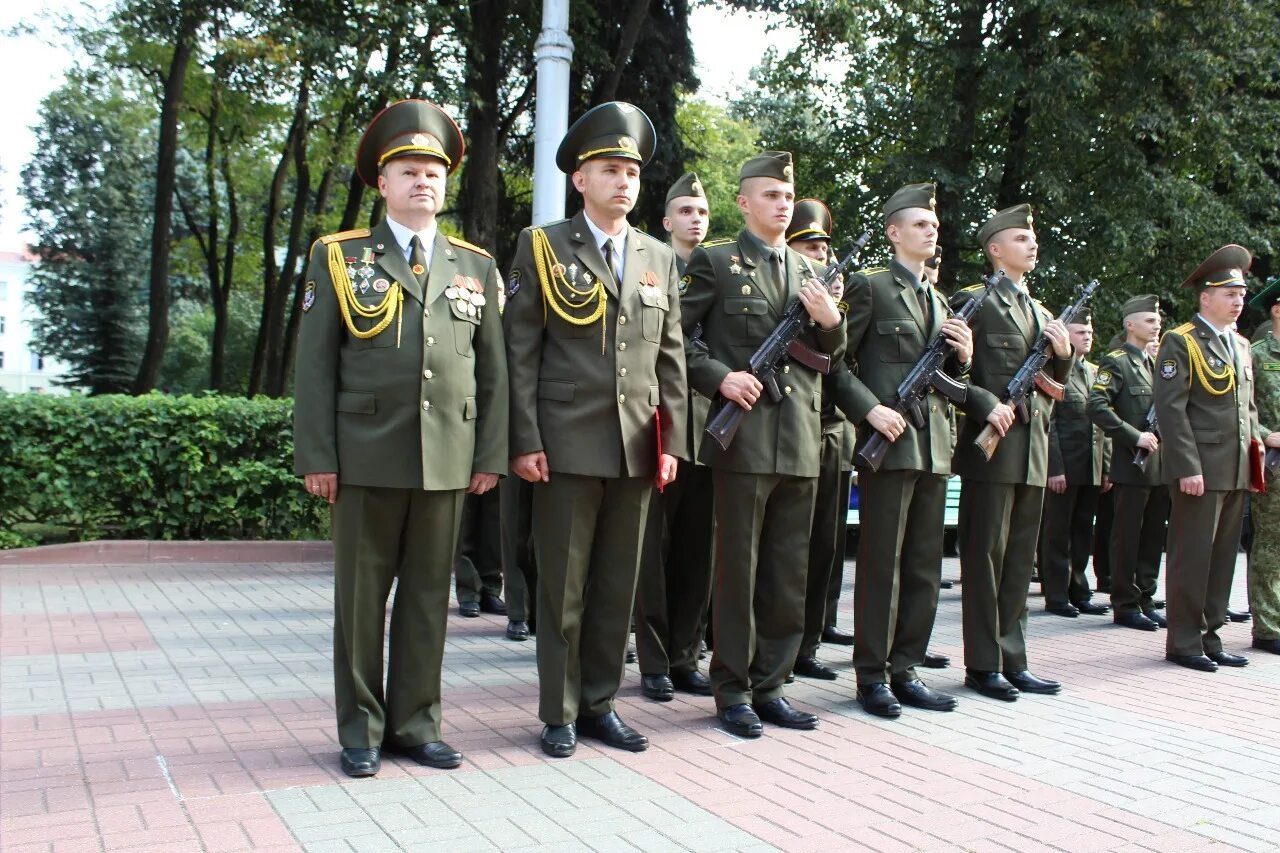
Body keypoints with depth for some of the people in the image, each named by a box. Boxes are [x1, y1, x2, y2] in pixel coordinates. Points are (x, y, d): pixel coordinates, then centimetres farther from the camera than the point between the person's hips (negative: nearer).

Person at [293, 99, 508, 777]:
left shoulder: (477, 267, 12)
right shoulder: (339, 257, 6)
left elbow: (492, 369, 10)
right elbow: (315, 364, 2)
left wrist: (491, 455, 4)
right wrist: (316, 456, -5)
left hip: (449, 459, 2)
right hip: (367, 458, -2)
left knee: (428, 595, 8)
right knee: (361, 597, 6)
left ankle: (415, 723, 21)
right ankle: (360, 731, 19)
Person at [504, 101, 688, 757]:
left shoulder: (659, 258, 14)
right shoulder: (543, 247, 2)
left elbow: (670, 356, 13)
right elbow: (521, 352, -3)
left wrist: (671, 441, 6)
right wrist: (526, 442, -9)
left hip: (637, 448, 4)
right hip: (567, 444, -4)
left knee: (617, 586, 10)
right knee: (563, 587, 3)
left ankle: (600, 705, 23)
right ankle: (560, 714, 16)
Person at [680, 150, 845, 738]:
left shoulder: (810, 271, 17)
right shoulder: (715, 262, 1)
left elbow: (829, 354, 18)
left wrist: (830, 321, -2)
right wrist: (719, 377, -15)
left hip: (801, 443, 6)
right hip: (744, 439, -5)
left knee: (789, 574, 9)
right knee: (738, 569, 1)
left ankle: (768, 685, 21)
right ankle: (733, 691, 12)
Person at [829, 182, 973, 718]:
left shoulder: (939, 300, 21)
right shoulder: (870, 286, -1)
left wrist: (962, 357, 5)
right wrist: (870, 410, -17)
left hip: (935, 445, 7)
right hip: (890, 442, -7)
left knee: (924, 566, 9)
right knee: (882, 563, -2)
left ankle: (905, 669, 17)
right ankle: (872, 675, 7)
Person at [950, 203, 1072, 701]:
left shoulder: (1041, 313, 20)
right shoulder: (971, 301, -3)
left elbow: (1053, 385, 23)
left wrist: (1064, 354, 4)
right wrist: (987, 405, -20)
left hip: (1033, 449, 7)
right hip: (990, 444, -7)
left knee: (1020, 560, 10)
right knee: (985, 556, -2)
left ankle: (1012, 661, 18)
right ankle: (983, 664, 6)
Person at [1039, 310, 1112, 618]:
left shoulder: (1096, 372, 16)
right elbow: (1048, 423, -11)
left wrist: (1107, 467, 10)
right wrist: (1055, 468, -16)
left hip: (1092, 468, 7)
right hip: (1064, 466, -7)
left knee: (1083, 534, 12)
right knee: (1058, 533, 2)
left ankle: (1079, 593, 20)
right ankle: (1056, 596, 9)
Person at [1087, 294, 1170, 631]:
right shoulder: (1116, 361, -6)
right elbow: (1097, 406, -17)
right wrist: (1135, 437, -18)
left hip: (1160, 464, 7)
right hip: (1132, 464, -7)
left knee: (1153, 537, 11)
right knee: (1127, 538, -1)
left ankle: (1146, 600, 20)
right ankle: (1125, 605, 5)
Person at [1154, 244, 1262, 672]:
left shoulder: (1241, 345, 18)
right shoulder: (1181, 342, -6)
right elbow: (1170, 408, -13)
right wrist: (1188, 468, -19)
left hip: (1236, 472, 8)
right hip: (1200, 470, -8)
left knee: (1223, 556, 11)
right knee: (1192, 556, -3)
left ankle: (1210, 638, 19)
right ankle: (1184, 642, 6)